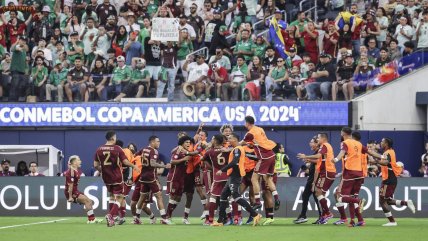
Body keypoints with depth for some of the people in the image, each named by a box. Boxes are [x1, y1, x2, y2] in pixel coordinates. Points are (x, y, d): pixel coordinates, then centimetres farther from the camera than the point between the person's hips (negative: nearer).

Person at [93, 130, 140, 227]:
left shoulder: (99, 150, 1)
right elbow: (125, 162, -13)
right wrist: (134, 166, 4)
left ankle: (111, 218, 19)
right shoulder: (117, 149, -11)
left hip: (106, 178, 5)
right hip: (117, 177, -5)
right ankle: (111, 215, -20)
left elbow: (95, 165, 1)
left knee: (112, 197, 22)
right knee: (119, 198, 1)